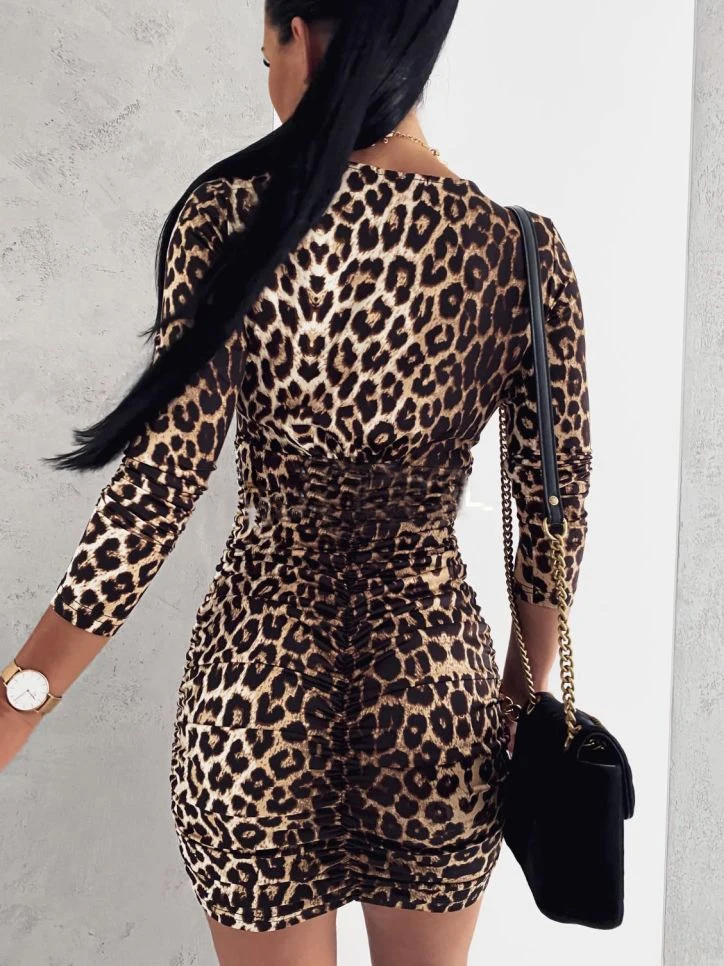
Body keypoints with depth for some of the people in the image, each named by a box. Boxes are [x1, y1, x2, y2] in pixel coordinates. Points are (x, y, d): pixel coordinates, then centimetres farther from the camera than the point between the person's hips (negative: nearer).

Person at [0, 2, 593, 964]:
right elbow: (555, 513, -2)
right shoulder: (525, 249, -7)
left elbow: (158, 488, -16)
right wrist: (527, 692, 13)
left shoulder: (235, 217, -14)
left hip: (261, 682, -2)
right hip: (439, 682, 3)